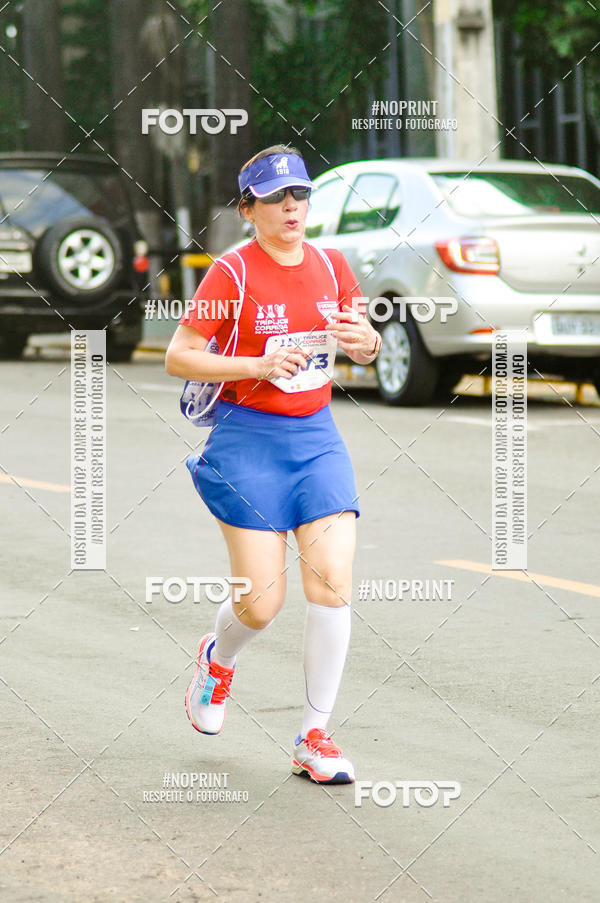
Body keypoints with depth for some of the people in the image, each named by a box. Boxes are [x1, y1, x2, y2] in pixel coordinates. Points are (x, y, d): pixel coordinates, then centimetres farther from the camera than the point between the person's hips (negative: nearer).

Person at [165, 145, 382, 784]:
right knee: (262, 601, -6)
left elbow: (361, 349, 18)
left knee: (332, 585, -10)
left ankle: (314, 738, 1)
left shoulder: (331, 267, 5)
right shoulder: (231, 273, -9)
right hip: (247, 438, -4)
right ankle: (218, 659, 32)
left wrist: (366, 341, -7)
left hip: (317, 437, 4)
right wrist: (259, 365, -20)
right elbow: (177, 357, -9)